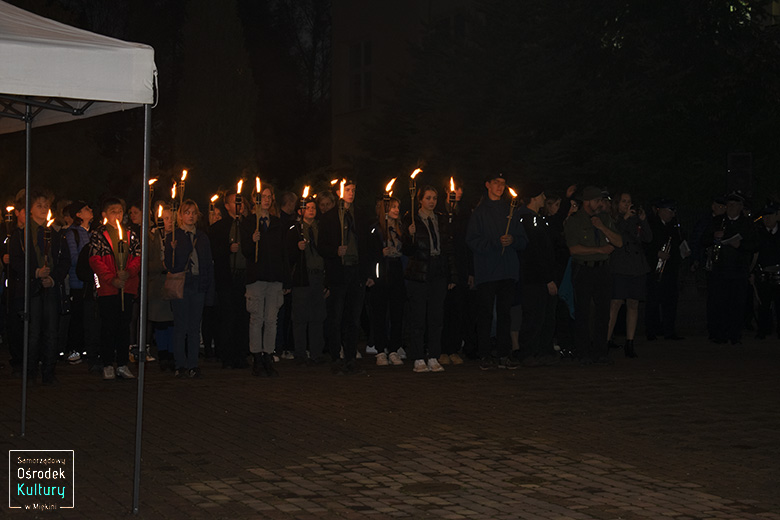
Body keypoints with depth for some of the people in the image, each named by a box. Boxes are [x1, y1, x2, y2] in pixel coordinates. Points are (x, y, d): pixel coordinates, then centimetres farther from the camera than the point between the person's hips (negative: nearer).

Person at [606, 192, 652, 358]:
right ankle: (607, 340, -7)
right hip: (619, 267, -4)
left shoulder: (635, 220, 17)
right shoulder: (611, 220, 5)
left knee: (633, 304, 2)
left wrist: (643, 220, -3)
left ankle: (629, 343, 4)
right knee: (615, 303, -11)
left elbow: (648, 238, 9)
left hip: (637, 267, 4)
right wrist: (625, 218, -12)